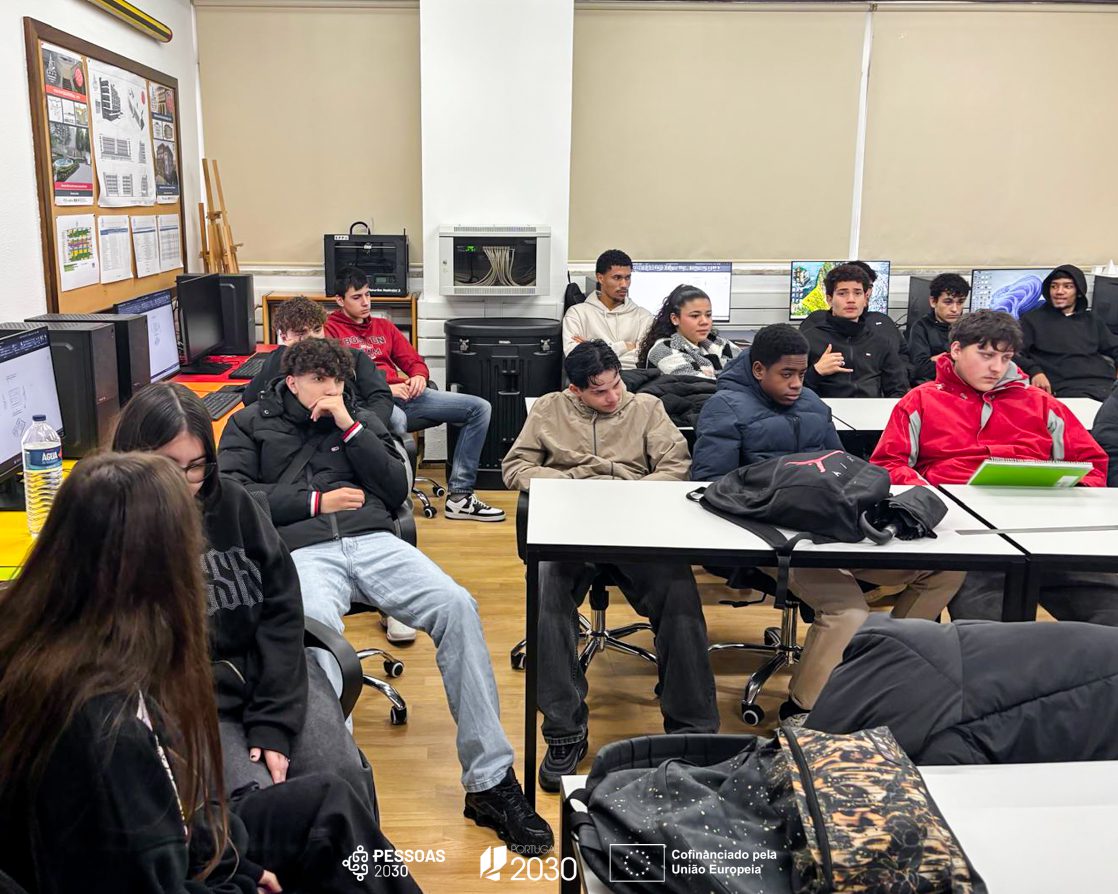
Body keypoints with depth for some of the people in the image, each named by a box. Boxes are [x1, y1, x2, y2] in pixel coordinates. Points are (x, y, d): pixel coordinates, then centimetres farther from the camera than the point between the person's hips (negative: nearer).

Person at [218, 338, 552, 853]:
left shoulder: (359, 419, 27)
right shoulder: (251, 424, 21)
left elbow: (397, 491, 15)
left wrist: (349, 428, 6)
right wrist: (316, 500, 1)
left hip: (373, 542, 3)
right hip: (303, 551, -2)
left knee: (457, 606, -26)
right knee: (319, 628, -40)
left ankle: (490, 782, -22)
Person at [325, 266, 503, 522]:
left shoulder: (384, 326, 29)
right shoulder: (330, 329, 9)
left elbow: (415, 361, 26)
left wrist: (419, 376, 1)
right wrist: (383, 387, -15)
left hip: (403, 394, 7)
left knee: (480, 407, -7)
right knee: (396, 420, -45)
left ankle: (459, 495, -13)